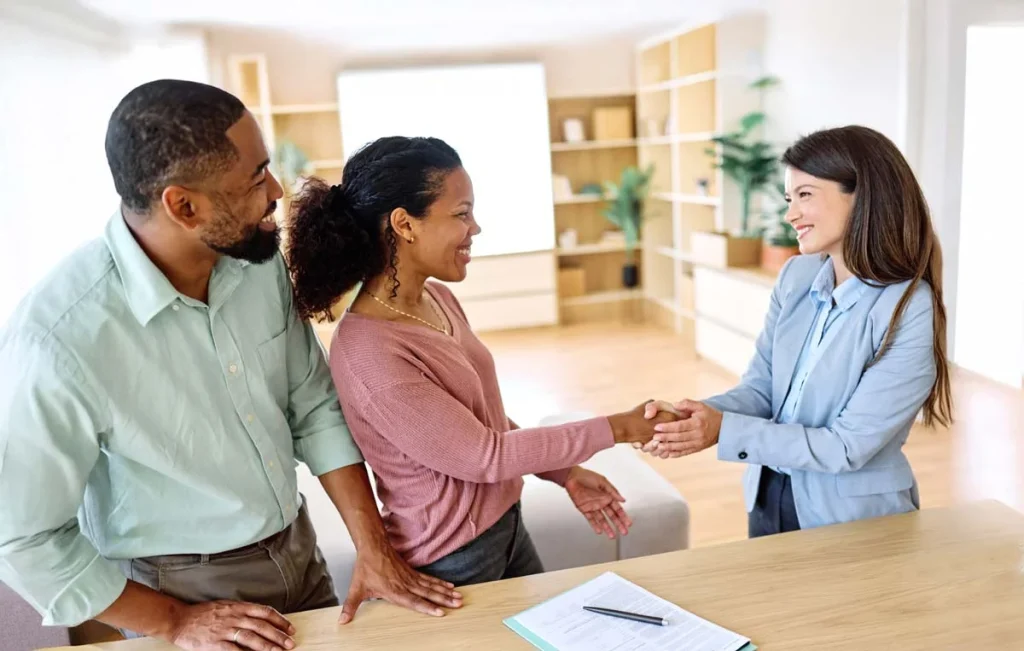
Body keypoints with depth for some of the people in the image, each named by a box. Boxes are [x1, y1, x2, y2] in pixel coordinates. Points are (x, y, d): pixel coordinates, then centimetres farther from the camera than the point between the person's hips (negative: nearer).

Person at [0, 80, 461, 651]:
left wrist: (375, 549, -7)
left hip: (298, 551, 5)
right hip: (182, 590, -5)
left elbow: (315, 406, -4)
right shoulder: (58, 339, -29)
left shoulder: (260, 262, -12)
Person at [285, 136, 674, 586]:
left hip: (506, 528, 8)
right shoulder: (369, 351, -28)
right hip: (449, 566, -7)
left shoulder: (438, 298, -2)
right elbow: (483, 455, -22)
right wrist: (618, 429, -17)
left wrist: (566, 473, 2)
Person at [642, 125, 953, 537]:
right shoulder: (796, 276, -4)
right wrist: (697, 416, -22)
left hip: (852, 519, -5)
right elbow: (761, 388, -2)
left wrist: (724, 430, -28)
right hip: (769, 497, 6)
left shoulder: (910, 314, -23)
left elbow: (848, 448, -24)